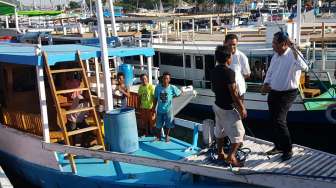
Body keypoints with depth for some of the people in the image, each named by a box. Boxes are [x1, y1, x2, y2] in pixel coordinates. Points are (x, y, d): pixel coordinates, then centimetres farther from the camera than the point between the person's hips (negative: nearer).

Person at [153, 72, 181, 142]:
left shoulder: (172, 88, -15)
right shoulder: (158, 87, -10)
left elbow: (179, 93, 2)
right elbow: (155, 98, 0)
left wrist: (171, 97, 3)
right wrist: (154, 108, 3)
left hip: (168, 110, -1)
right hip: (160, 110, 1)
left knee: (168, 125, 15)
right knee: (158, 125, 12)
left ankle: (167, 136, 37)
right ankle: (158, 137, 33)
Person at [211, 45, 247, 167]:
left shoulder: (214, 71, 2)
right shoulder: (229, 72, -23)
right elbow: (234, 93, -23)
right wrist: (242, 108, -15)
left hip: (217, 105, 9)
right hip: (228, 108, -9)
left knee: (220, 130, 19)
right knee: (238, 132, -1)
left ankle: (220, 154, 28)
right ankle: (231, 157, -6)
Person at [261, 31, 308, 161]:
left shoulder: (293, 56, -18)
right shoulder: (275, 56, 7)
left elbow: (304, 68, -37)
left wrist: (295, 54, -43)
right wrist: (266, 84, 2)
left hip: (287, 94, -8)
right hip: (273, 92, 8)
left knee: (279, 121, -13)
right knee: (274, 121, 14)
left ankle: (287, 150, 4)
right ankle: (278, 146, 30)